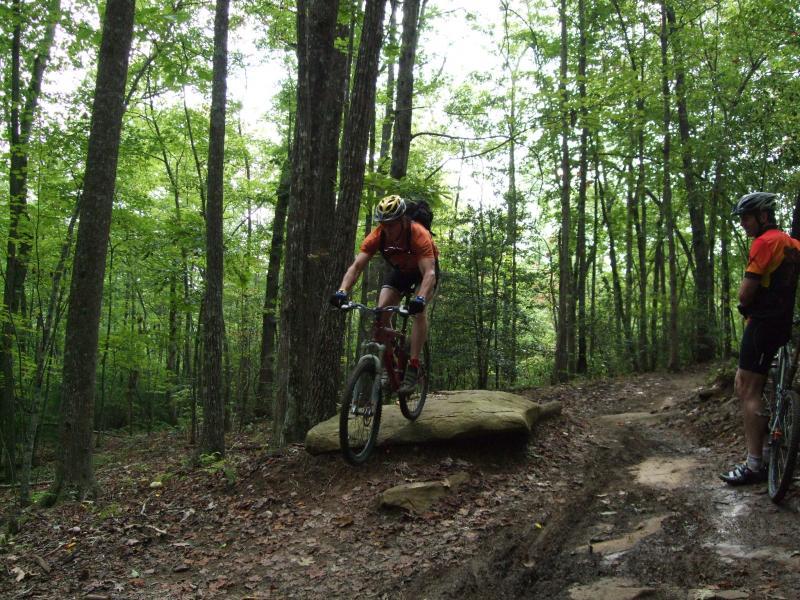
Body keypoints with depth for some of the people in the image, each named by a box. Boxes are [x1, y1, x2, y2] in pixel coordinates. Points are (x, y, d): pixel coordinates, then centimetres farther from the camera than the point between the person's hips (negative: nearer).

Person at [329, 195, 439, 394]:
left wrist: (420, 299, -62)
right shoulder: (377, 236, -27)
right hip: (398, 269, 4)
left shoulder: (419, 235, -37)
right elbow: (356, 266, -30)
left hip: (424, 270, -4)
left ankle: (413, 368, -23)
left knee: (418, 311, -27)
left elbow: (429, 273, -45)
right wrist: (342, 292, -47)